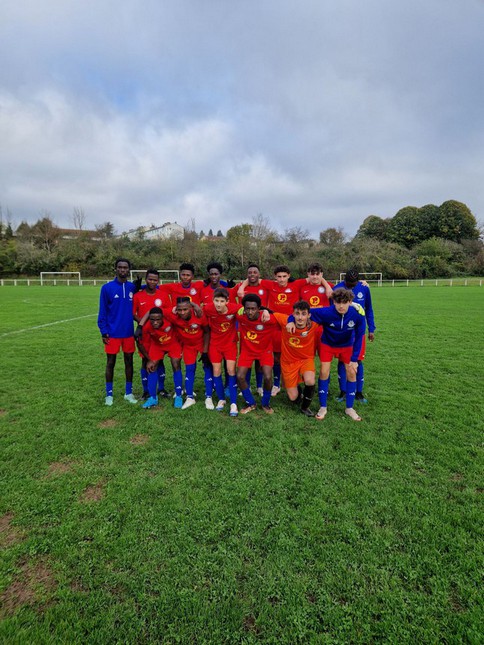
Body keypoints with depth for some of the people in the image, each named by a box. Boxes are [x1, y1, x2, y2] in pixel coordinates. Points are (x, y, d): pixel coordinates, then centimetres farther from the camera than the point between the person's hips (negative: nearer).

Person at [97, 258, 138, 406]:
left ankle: (129, 393, 23)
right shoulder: (107, 288, -5)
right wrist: (103, 332, -8)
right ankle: (109, 394, 20)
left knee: (129, 362, 10)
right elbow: (102, 312, -3)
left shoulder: (133, 287, 2)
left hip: (129, 333, 3)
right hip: (112, 333, -2)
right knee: (110, 363, 7)